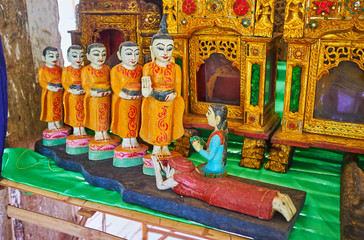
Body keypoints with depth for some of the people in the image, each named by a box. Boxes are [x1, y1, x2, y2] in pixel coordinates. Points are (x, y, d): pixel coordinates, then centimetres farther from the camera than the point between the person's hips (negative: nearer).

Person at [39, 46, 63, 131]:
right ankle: (51, 124, 13)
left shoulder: (59, 68, 8)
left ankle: (58, 123, 23)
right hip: (49, 93, -5)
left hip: (59, 93, 5)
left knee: (58, 108, 11)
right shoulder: (42, 70, -7)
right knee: (50, 109, 2)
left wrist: (62, 86, -6)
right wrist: (49, 87, -23)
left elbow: (62, 79, 13)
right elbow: (41, 81, -11)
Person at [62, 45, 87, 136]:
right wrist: (71, 90, -17)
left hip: (83, 95, 2)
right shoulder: (66, 70, -1)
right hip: (71, 96, -2)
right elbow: (64, 82, -3)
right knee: (74, 113, 6)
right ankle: (76, 129, 17)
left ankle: (82, 128, 17)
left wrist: (85, 89, -14)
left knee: (83, 113, 6)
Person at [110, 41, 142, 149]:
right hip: (122, 100, -3)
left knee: (135, 120, 11)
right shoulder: (116, 70, -8)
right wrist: (121, 94, -20)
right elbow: (114, 85, -9)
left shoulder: (139, 68, 4)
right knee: (124, 120, 6)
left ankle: (133, 139, 23)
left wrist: (140, 93, -3)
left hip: (136, 100, 4)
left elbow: (141, 82, 10)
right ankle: (125, 139, 20)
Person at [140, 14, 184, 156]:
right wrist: (147, 92, -31)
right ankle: (156, 147, 29)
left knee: (167, 126, 13)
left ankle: (165, 147, 31)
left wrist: (174, 95, -21)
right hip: (153, 104, -1)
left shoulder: (175, 68, -2)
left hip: (170, 105, 1)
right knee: (155, 126, 11)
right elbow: (145, 89, -9)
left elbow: (178, 89, 0)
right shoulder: (149, 67, -6)